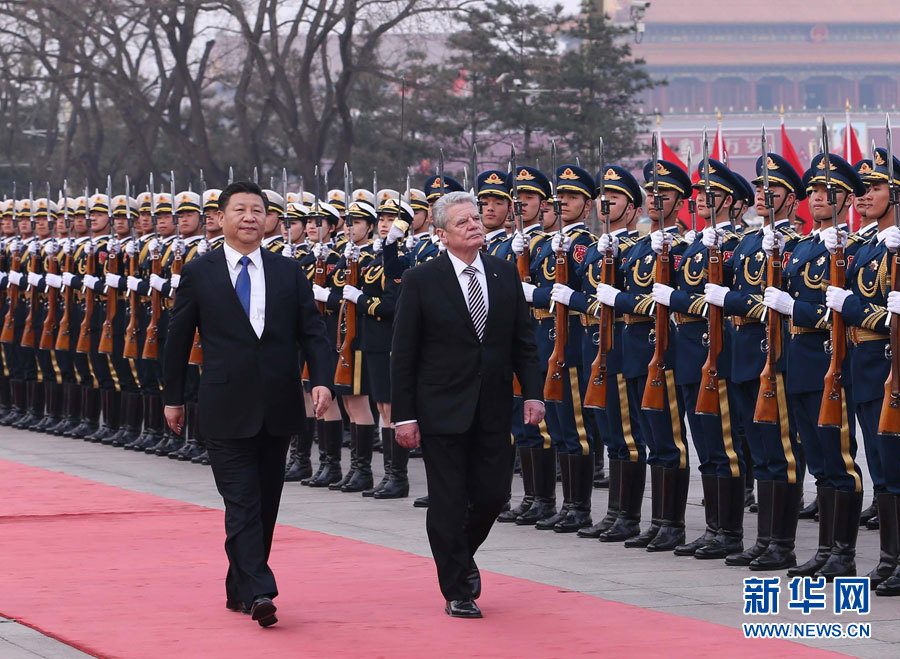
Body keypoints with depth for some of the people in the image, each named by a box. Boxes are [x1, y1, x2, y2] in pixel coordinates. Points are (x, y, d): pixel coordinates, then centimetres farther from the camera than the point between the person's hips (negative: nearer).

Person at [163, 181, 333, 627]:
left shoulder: (289, 273, 8)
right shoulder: (199, 273, 2)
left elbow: (312, 333, 6)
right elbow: (178, 339, 8)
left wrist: (321, 380, -10)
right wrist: (173, 397, 9)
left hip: (277, 407, 3)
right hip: (226, 409, -3)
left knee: (265, 503, 10)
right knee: (242, 502, -10)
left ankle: (239, 589, 22)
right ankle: (258, 592, -18)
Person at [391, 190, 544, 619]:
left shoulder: (505, 274, 6)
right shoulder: (421, 281, -6)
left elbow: (523, 340, 10)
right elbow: (403, 354, -5)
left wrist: (532, 392, -2)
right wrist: (404, 415, -9)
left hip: (493, 410, 4)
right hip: (442, 411, -3)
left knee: (492, 494, 4)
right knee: (449, 502, 0)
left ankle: (462, 555, 34)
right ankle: (457, 591, 11)